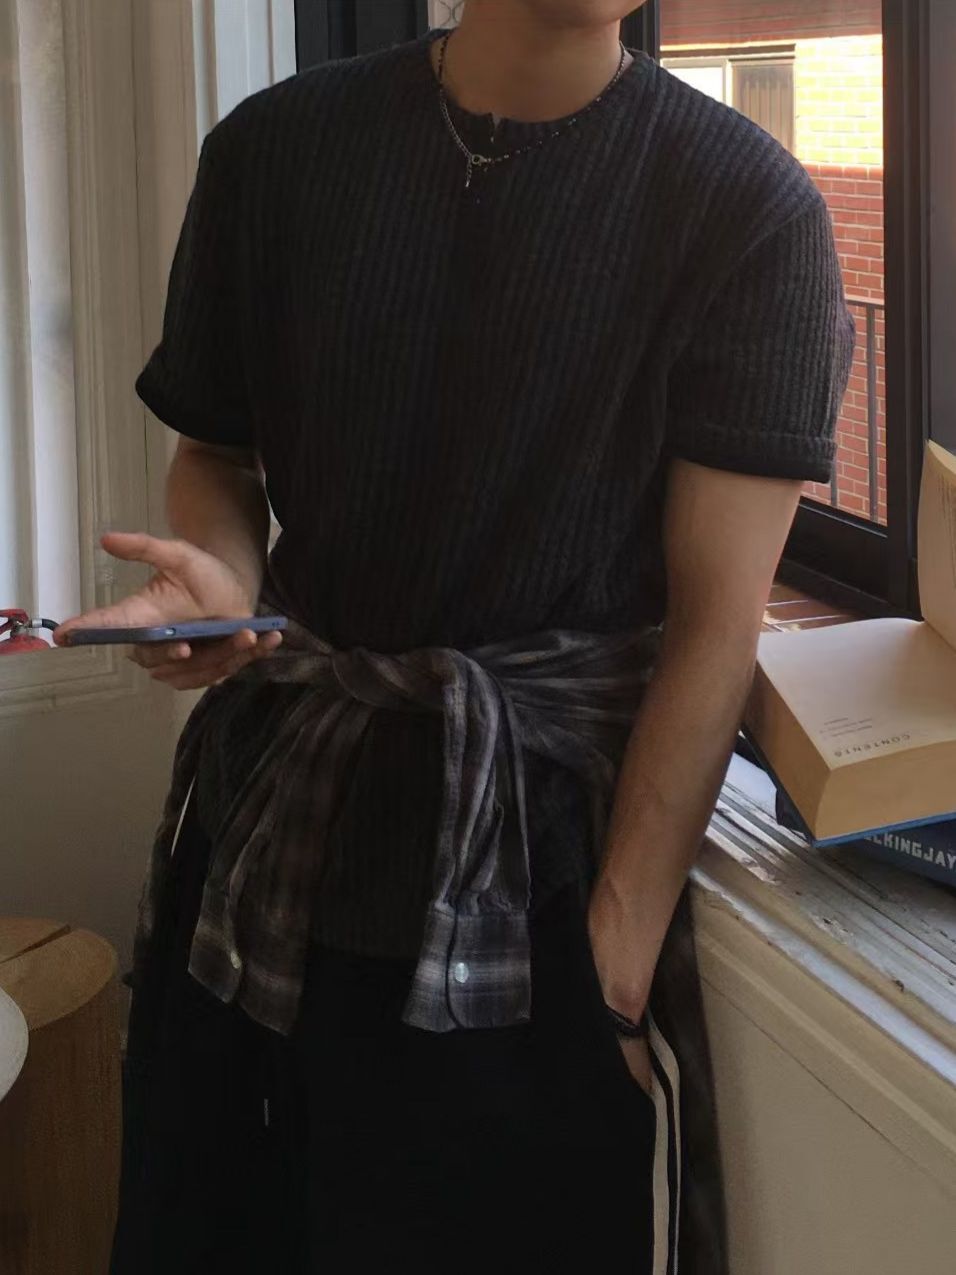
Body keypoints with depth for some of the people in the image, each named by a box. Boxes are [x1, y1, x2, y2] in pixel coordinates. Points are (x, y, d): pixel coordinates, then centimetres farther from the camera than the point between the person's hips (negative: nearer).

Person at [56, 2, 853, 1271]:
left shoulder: (748, 201, -9)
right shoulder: (276, 147, 2)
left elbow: (719, 618, -11)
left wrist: (621, 949, -18)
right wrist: (220, 575, -10)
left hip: (552, 806, -3)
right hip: (284, 772, 4)